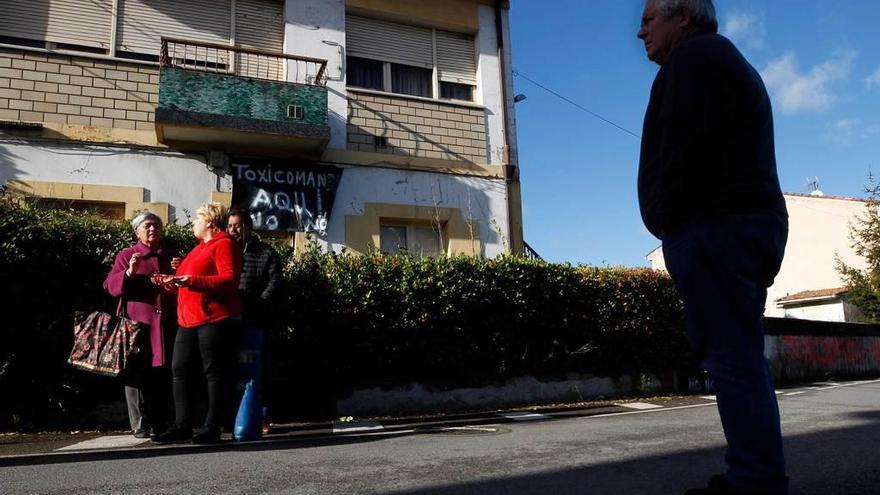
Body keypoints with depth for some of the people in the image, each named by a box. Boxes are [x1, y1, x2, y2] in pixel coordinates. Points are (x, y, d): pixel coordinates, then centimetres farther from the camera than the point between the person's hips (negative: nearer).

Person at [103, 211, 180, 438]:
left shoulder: (172, 256, 16)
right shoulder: (126, 255, 7)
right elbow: (111, 286, -2)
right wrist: (129, 273, -19)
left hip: (166, 326, 3)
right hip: (137, 325, -3)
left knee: (163, 377, 7)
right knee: (137, 375, -3)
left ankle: (159, 425, 17)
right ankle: (140, 425, 4)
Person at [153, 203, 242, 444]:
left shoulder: (224, 244, -6)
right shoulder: (200, 248, 24)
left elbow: (229, 279, -18)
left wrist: (193, 280, -24)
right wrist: (174, 281, 16)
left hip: (214, 320, -10)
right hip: (189, 320, 10)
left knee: (214, 371, -2)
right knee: (179, 369, 7)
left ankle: (211, 427, 6)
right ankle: (182, 425, 13)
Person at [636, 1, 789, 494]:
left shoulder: (692, 55, -1)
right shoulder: (732, 63, 29)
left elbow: (682, 148, -16)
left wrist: (668, 224, -10)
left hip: (715, 224, -10)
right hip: (755, 221, 10)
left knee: (730, 356, -10)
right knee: (743, 355, 9)